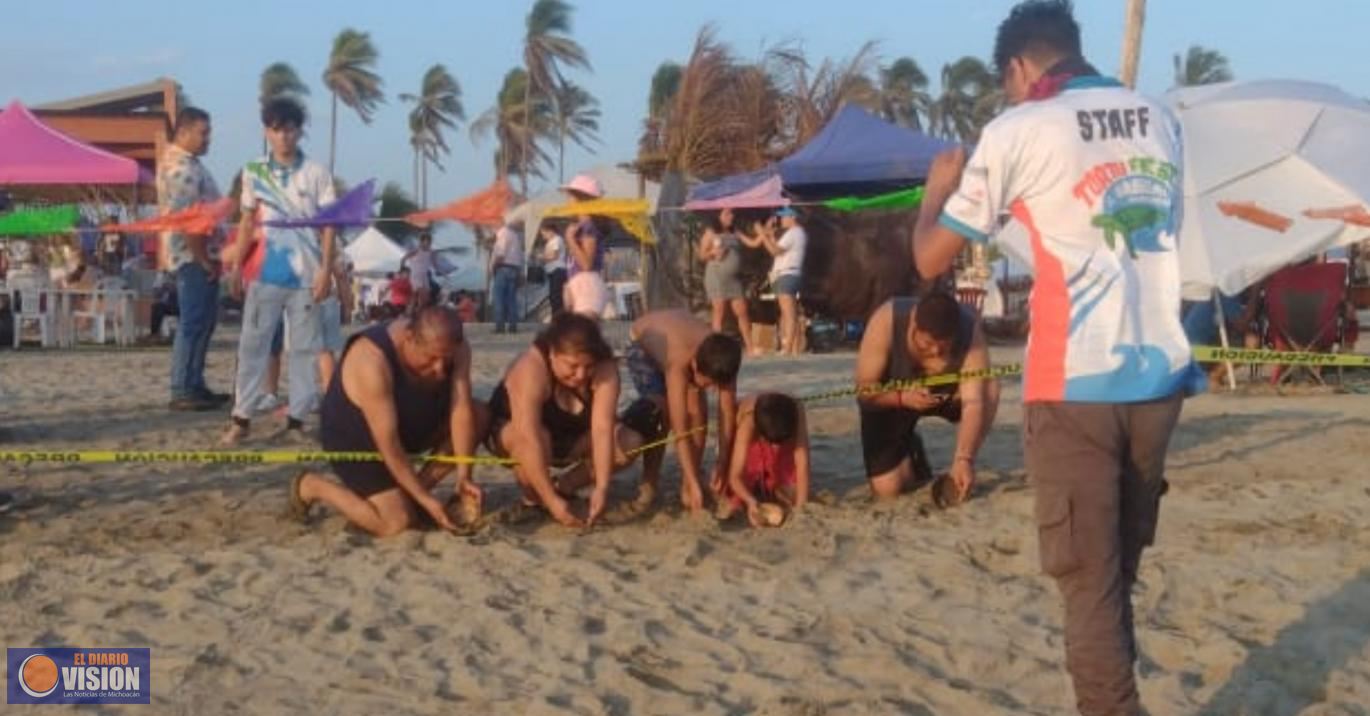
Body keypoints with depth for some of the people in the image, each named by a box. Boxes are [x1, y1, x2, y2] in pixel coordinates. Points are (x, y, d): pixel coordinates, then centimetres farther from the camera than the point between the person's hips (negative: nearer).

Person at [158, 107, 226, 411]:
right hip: (193, 256, -11)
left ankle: (194, 386, 20)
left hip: (201, 255, 11)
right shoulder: (180, 167, -16)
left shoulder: (186, 163, 18)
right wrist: (204, 259, -19)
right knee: (193, 324, -7)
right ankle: (183, 392, -4)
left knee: (203, 322, 14)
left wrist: (210, 256, 19)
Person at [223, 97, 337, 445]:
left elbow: (328, 225, 0)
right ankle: (241, 418, 6)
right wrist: (236, 264, 4)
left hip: (306, 276, -1)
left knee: (304, 348, 3)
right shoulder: (253, 173, 7)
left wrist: (326, 270, -8)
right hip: (264, 274, 1)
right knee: (252, 345, 2)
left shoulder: (316, 174, 1)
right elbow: (248, 222, 12)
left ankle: (296, 419, 9)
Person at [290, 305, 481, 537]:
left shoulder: (455, 347, -19)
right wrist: (425, 499, -31)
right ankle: (312, 485, 3)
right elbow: (387, 443, -34)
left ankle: (411, 494, -1)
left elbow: (462, 410, -20)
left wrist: (464, 476, -29)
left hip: (410, 426, 7)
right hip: (354, 439, -7)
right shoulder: (372, 360, -37)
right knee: (397, 522, -20)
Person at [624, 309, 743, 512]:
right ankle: (648, 486, -8)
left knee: (697, 411, -16)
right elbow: (679, 430, -46)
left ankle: (685, 487, -6)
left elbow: (728, 412, -26)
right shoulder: (679, 364, -46)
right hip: (642, 344, -4)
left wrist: (723, 464, -30)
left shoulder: (722, 359, -34)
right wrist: (694, 483, -49)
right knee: (661, 414, -22)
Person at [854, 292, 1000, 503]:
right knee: (887, 489, -17)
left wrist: (964, 460, -53)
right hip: (890, 400, -1)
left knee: (988, 389, -31)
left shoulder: (970, 330, -32)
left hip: (945, 393, 1)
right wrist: (902, 398, -49)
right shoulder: (886, 321, -35)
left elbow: (974, 403, -39)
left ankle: (959, 474, -9)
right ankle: (909, 450, 18)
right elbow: (864, 389, -29)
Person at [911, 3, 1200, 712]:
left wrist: (938, 188, 20)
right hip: (1160, 377, 5)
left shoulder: (1019, 131, -5)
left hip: (1074, 387, -5)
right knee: (1119, 570, 18)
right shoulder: (1161, 121, 11)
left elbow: (932, 258, 1)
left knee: (1089, 580, 1)